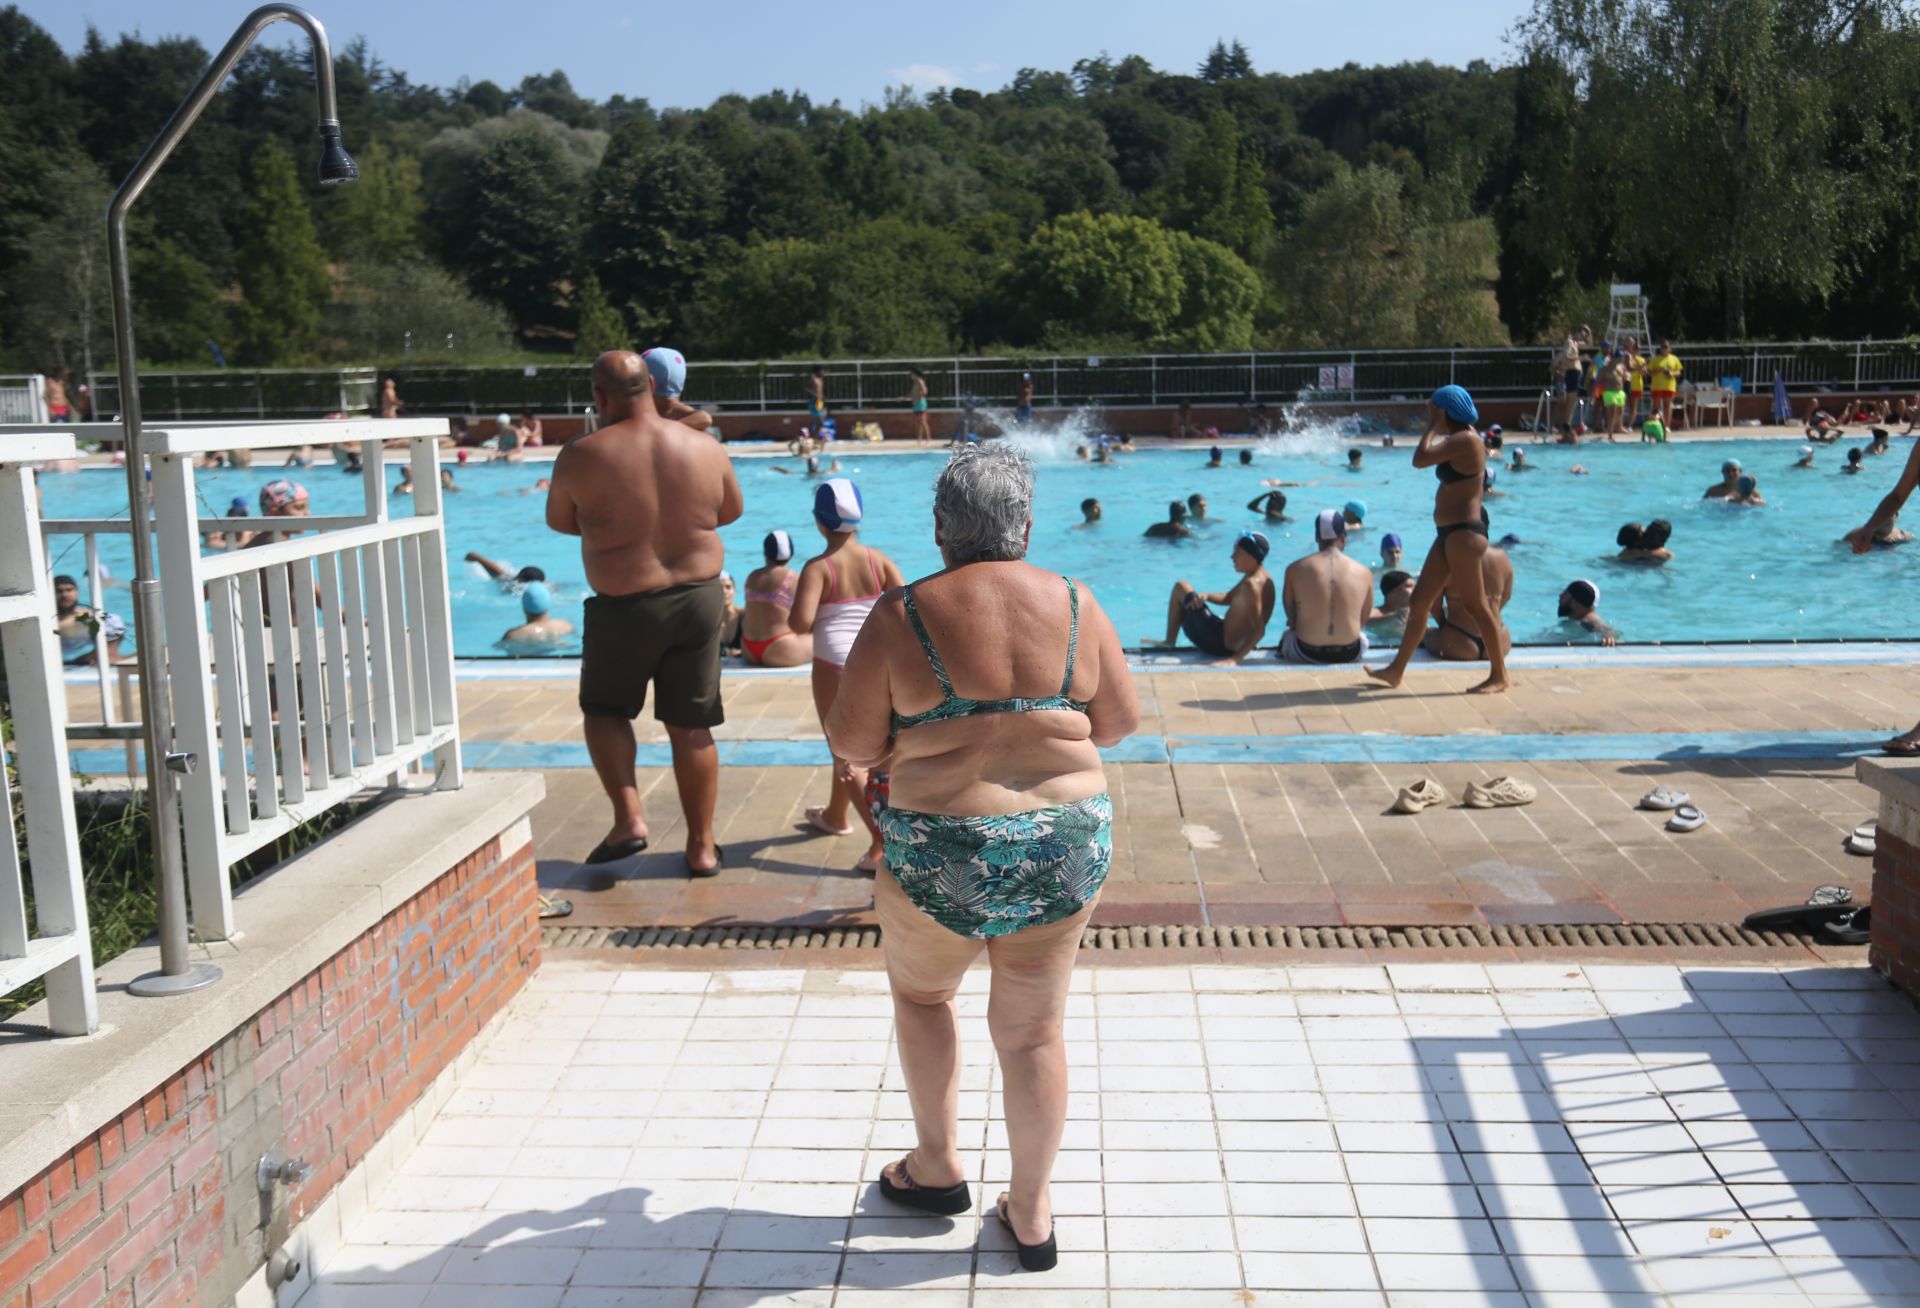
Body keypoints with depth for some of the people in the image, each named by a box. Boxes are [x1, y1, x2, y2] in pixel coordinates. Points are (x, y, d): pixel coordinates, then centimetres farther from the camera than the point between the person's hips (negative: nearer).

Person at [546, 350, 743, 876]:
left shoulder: (581, 456, -12)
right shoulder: (705, 448, -3)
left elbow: (559, 521, 4)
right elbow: (731, 511, 13)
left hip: (624, 608, -3)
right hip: (700, 597, 3)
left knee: (604, 709, 21)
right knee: (692, 727, 12)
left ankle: (629, 818, 9)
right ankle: (701, 846, 20)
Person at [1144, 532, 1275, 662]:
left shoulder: (1251, 583, -25)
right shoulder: (1261, 577, 6)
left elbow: (1259, 630, -31)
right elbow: (1228, 598, 17)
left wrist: (1235, 659, -37)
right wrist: (1206, 596, -4)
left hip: (1220, 646, -10)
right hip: (1236, 645, 10)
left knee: (1181, 588, 2)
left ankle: (1169, 643, 11)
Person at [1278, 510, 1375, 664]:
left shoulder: (1295, 569, -6)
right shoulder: (1364, 572, -4)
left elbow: (1291, 619, 4)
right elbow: (1362, 621, 6)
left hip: (1307, 654, -1)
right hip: (1350, 654, 1)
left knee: (1286, 635, 34)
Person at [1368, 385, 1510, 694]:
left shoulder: (1466, 440, -15)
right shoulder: (1460, 440, 15)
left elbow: (1420, 459, -23)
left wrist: (1432, 426, -13)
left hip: (1463, 532, -11)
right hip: (1450, 532, 11)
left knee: (1475, 604, -4)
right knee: (1420, 600, 12)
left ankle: (1499, 675, 5)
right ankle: (1396, 669, 18)